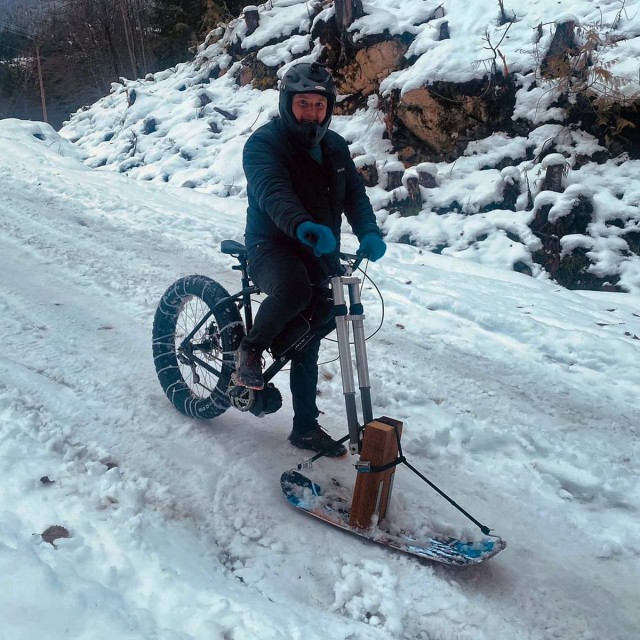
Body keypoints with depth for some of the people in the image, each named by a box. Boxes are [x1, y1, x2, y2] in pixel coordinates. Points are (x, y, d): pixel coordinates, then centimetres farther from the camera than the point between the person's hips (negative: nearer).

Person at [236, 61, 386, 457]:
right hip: (273, 246, -6)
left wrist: (369, 232, -22)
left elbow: (355, 193, 0)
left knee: (308, 345, 12)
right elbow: (272, 191, -31)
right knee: (293, 289, -41)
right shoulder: (265, 142, -12)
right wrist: (303, 226, -51)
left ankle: (306, 427, 26)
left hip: (319, 254, 6)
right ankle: (251, 349, -13)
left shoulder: (335, 147, 8)